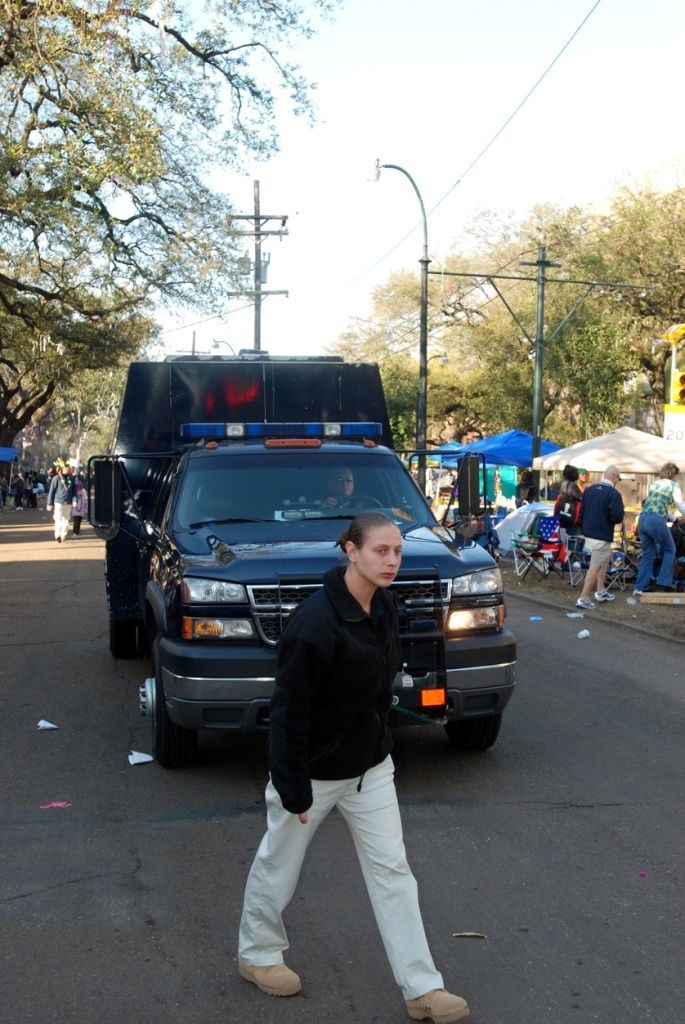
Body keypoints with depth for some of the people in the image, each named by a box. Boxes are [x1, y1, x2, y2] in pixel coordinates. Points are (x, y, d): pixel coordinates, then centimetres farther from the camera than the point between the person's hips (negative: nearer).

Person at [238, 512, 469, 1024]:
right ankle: (257, 954, 39)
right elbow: (289, 711, -23)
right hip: (313, 769, -6)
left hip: (370, 765, 7)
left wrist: (379, 742, 16)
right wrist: (294, 790, -19)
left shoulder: (385, 606, -3)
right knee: (280, 864, 14)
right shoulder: (315, 622, -27)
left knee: (392, 868, 7)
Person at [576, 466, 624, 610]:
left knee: (604, 560, 25)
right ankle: (583, 599, -1)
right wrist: (619, 518, 0)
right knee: (595, 567, -2)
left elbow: (581, 511, 11)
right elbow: (617, 517, -23)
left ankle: (601, 591, 30)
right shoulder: (613, 493, -17)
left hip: (588, 533, 8)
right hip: (602, 536, -8)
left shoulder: (589, 489, 6)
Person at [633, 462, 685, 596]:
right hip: (656, 521, -6)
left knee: (648, 554, 14)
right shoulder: (673, 486, 4)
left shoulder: (653, 484, 22)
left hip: (643, 519, 6)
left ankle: (640, 587, 10)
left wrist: (674, 518, 36)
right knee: (669, 550, 14)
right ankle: (663, 582, 7)